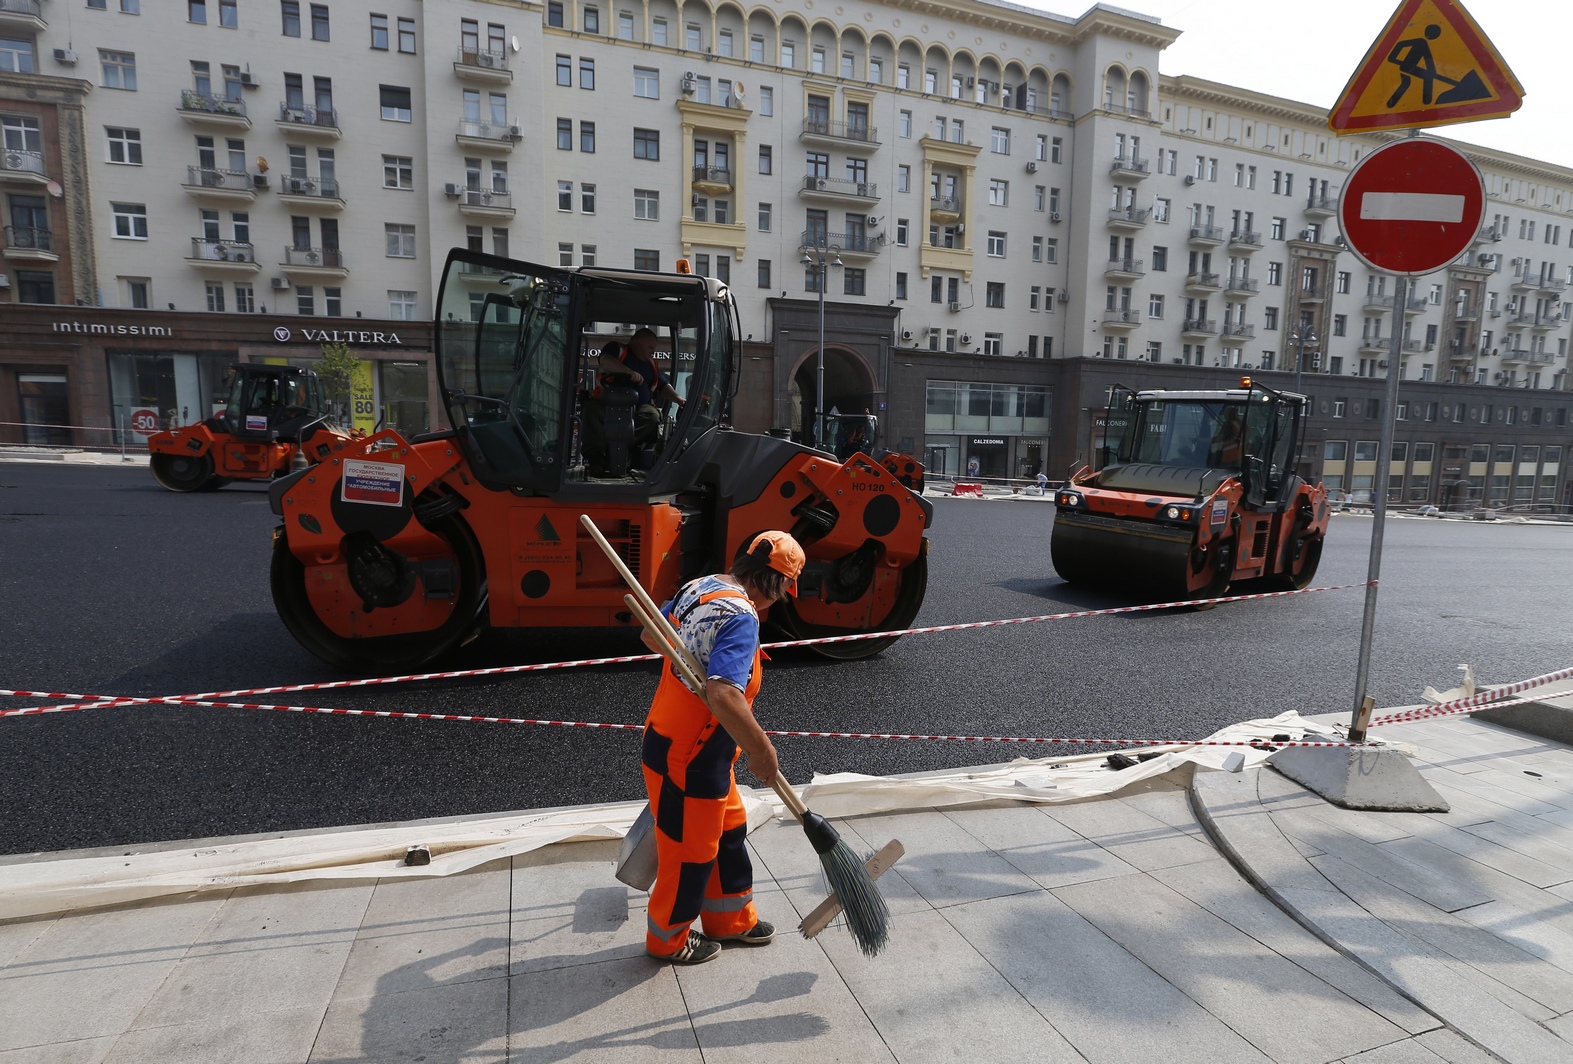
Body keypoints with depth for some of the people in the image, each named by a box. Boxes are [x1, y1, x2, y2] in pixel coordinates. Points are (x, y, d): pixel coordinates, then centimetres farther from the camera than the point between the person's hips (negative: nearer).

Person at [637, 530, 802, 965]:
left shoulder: (697, 587, 0)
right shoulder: (741, 616, -28)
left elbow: (651, 635, 16)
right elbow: (722, 695, -40)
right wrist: (761, 750, -28)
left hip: (704, 753, 9)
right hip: (687, 761, -9)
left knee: (729, 832, 25)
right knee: (689, 852, 13)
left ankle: (730, 919, 45)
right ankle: (668, 939, 38)